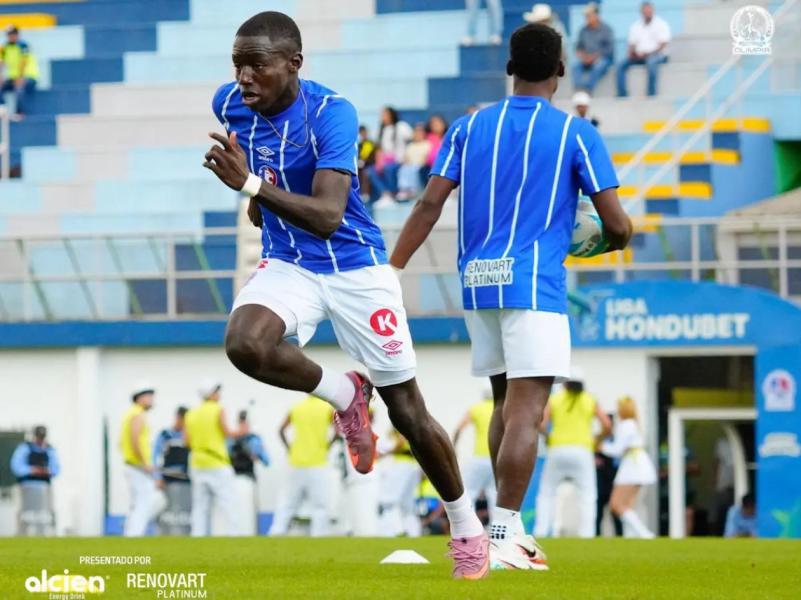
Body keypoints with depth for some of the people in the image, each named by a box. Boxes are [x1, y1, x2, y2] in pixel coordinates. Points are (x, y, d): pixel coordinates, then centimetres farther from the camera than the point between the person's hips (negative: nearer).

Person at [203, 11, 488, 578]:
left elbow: (328, 217, -35)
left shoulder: (331, 113, -24)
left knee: (408, 413, 3)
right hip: (288, 266, 4)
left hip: (356, 267, -4)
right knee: (245, 344, -30)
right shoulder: (231, 104, -8)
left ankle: (466, 526, 24)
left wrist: (252, 185, -44)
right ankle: (345, 394, -2)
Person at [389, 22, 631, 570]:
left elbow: (430, 205, 2)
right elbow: (616, 225, -4)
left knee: (507, 403, 18)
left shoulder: (468, 128, 9)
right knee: (526, 409, -9)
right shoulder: (577, 134, -1)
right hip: (534, 285, -5)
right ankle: (504, 535, -18)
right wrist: (619, 237, 20)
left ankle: (509, 528, 21)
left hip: (478, 283, 5)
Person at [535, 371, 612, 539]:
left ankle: (541, 532, -2)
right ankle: (586, 534, -13)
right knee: (587, 496, 2)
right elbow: (607, 425, 1)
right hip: (582, 451, 0)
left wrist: (548, 437, 15)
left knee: (546, 493, 10)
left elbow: (541, 425, -4)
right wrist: (597, 440, 18)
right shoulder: (590, 401, 9)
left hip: (557, 450, 0)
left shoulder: (555, 399, 7)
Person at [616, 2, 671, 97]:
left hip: (657, 54, -4)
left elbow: (663, 45, -7)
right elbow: (632, 44, 13)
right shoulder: (635, 26, 16)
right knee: (621, 64, -20)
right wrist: (631, 53, -10)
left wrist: (649, 54, -19)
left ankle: (651, 93, -39)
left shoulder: (661, 24, 2)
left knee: (651, 62, -39)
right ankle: (622, 94, -24)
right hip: (639, 56, 4)